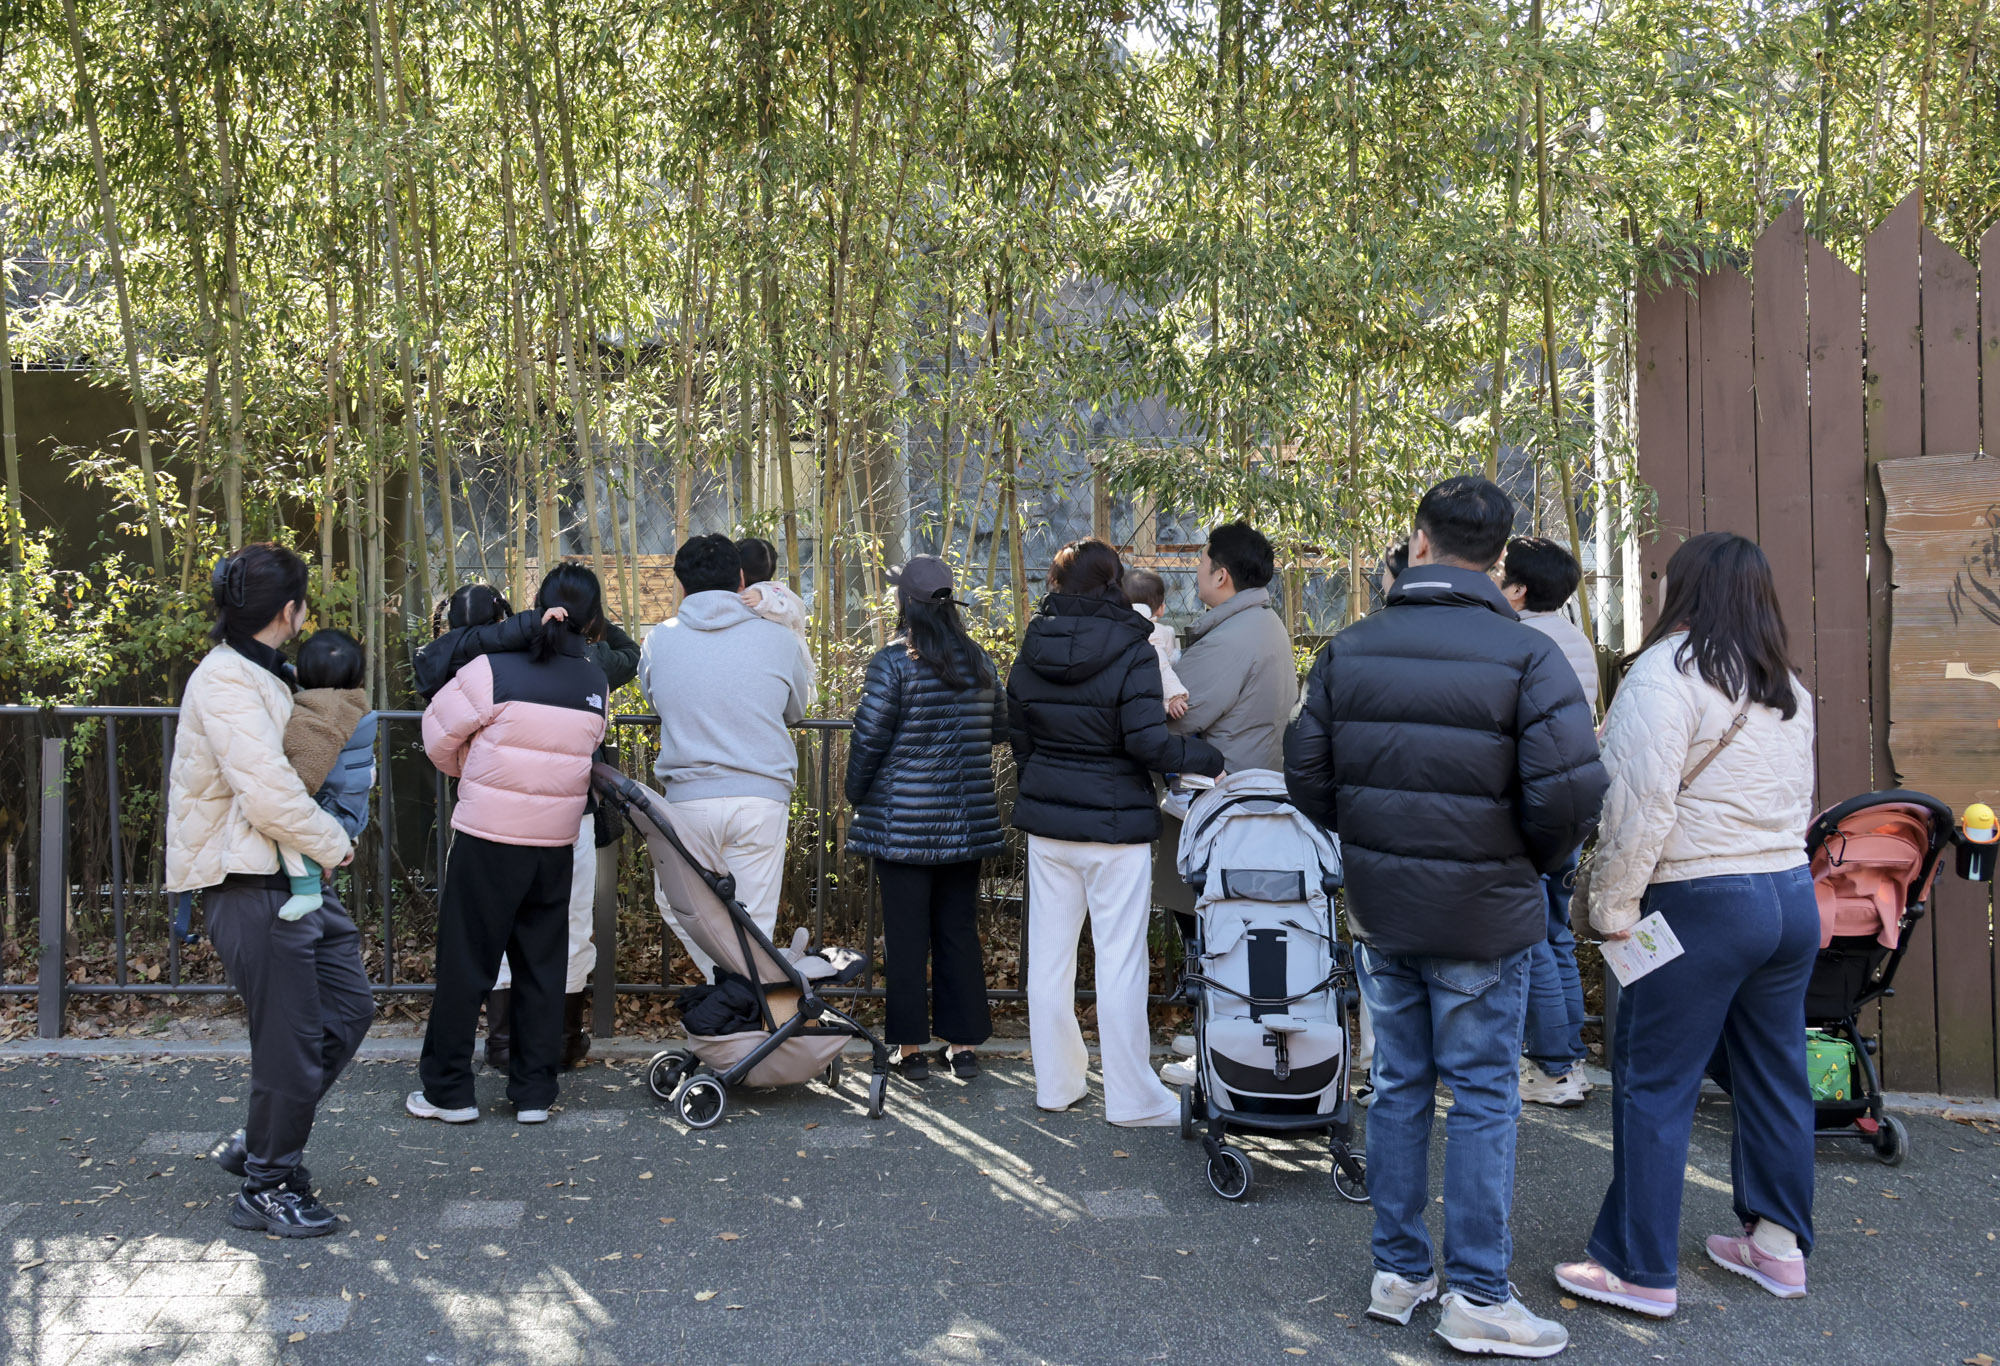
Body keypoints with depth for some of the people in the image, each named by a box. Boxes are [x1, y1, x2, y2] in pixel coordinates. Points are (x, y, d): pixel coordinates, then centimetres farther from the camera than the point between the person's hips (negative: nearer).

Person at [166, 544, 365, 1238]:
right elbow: (269, 795, -23)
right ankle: (267, 1186, 17)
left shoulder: (256, 675, 17)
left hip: (294, 877, 10)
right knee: (291, 1040, -1)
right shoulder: (225, 680, -16)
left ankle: (258, 1142, 28)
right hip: (253, 887, -10)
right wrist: (334, 843, -9)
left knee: (348, 1007, 14)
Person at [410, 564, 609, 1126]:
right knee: (542, 964, 13)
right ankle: (534, 1091, 19)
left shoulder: (494, 670, -12)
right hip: (556, 842, 4)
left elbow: (439, 733, -1)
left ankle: (448, 1090, 17)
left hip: (488, 836, -4)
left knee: (465, 963, 8)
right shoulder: (596, 684, 1)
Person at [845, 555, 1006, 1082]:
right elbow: (999, 728, 14)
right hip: (967, 819, 4)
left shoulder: (893, 662, -12)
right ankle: (963, 1044, 16)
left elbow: (869, 739, -9)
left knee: (907, 934, 5)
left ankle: (911, 1047, 11)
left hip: (904, 820, -4)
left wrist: (856, 796, 5)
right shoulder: (979, 661, 3)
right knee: (959, 930, 12)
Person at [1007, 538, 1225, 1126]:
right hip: (1114, 824, -5)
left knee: (1050, 953, 12)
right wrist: (1209, 759, -4)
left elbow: (1017, 734, 11)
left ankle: (1056, 1083, 23)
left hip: (1046, 820, 5)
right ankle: (1131, 1096, 10)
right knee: (1121, 960, 2)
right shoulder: (1131, 650, -12)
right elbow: (1148, 742, -18)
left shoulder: (1032, 649, 4)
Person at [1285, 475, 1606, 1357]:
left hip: (1379, 911, 4)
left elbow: (1305, 775, 1)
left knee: (1399, 1085, 16)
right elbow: (1571, 789, -19)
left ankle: (1398, 1271, 26)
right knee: (1481, 1097, 7)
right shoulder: (1526, 655, -12)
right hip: (1482, 914, -4)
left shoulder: (1350, 648, -1)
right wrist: (1536, 862, 1)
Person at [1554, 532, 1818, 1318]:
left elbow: (1641, 802, -19)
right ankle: (1778, 1244, 29)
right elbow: (1798, 801, 20)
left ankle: (1639, 1271, 6)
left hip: (1700, 902, -9)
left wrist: (1613, 905, -13)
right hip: (1793, 897, 9)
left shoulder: (1667, 673, -13)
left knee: (1653, 1085, 0)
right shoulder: (1788, 689, 14)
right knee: (1775, 1077, 17)